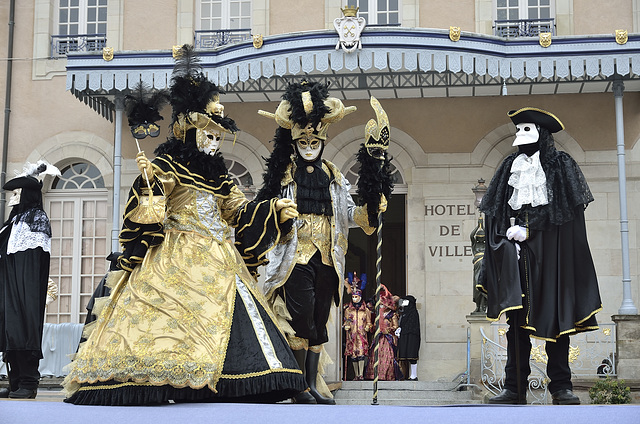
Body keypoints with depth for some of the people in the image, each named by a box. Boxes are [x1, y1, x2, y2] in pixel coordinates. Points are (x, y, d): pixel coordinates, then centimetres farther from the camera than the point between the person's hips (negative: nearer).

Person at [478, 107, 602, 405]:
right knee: (516, 314, -2)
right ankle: (515, 388, -2)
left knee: (554, 315, -5)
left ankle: (561, 386, 1)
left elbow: (569, 212, -3)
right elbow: (496, 212, 15)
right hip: (516, 248, 3)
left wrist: (528, 230, -10)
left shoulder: (561, 165, 6)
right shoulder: (510, 166, 18)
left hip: (550, 248, -3)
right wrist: (509, 232, -5)